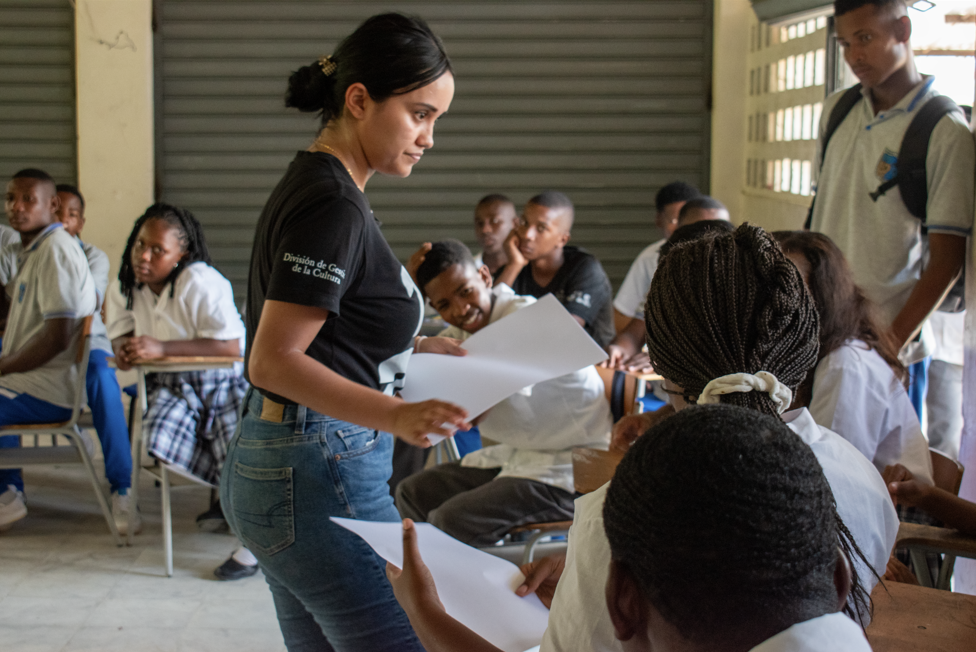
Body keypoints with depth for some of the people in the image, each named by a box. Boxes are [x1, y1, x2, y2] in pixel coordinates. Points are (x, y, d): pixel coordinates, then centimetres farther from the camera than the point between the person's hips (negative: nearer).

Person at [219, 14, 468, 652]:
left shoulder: (314, 187, 15)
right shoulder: (332, 205, -16)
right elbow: (273, 361, -20)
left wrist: (417, 349, 15)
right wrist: (395, 416, -30)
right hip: (322, 473, -11)